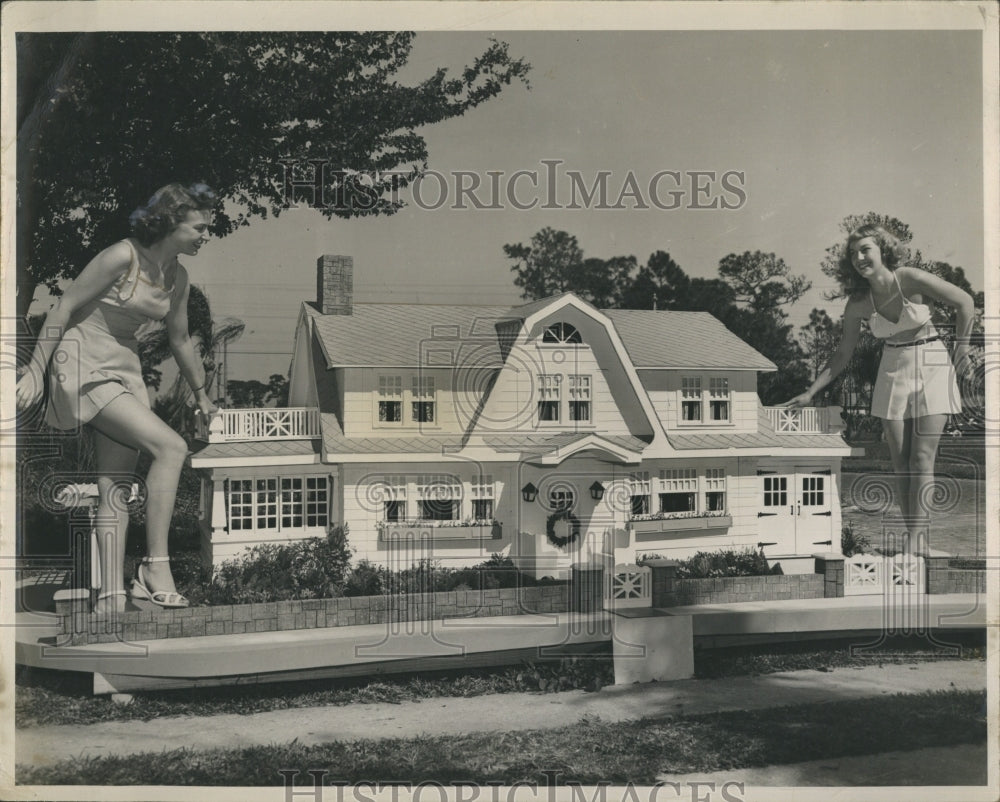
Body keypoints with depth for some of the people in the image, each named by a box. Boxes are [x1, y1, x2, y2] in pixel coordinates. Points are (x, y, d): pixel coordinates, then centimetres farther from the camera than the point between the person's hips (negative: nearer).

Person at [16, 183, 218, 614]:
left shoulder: (177, 276, 6)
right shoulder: (122, 257, -16)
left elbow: (180, 340, 19)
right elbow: (64, 307, -11)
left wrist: (200, 393, 28)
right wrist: (36, 371, -11)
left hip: (126, 370, 7)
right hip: (84, 366, -7)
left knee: (116, 489, 1)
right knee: (170, 446, -21)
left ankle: (111, 596, 2)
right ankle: (155, 565, -15)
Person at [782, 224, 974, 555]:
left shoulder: (911, 279, -16)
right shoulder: (858, 304, -5)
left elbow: (965, 302, -6)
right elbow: (843, 356, 2)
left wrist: (962, 347, -3)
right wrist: (810, 392, -3)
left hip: (931, 365, -4)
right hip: (893, 370, 4)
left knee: (922, 458, -8)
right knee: (900, 461, 1)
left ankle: (917, 539, -8)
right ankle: (910, 533, 7)